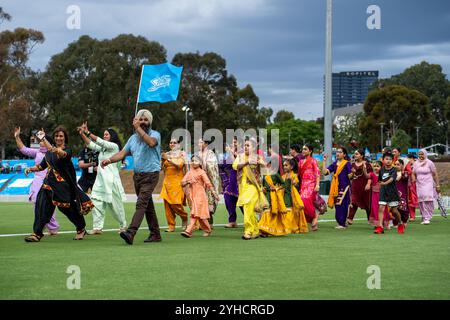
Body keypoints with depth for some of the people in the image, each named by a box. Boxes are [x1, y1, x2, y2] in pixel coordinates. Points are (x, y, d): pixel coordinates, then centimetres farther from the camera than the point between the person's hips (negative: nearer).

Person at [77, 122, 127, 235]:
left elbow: (100, 142, -16)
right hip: (100, 179, 7)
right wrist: (82, 134, -4)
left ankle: (123, 225, 21)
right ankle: (97, 227, -7)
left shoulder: (114, 146, -4)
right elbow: (90, 144, 9)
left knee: (114, 204, 2)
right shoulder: (102, 148, 18)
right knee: (96, 202, -6)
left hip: (111, 180, -7)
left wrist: (88, 132, -19)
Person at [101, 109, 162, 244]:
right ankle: (155, 234, 21)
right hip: (137, 175, 7)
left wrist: (138, 128, -23)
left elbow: (151, 142, -28)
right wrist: (109, 160, -10)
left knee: (141, 203, -17)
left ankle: (130, 233, -28)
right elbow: (122, 153, 8)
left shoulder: (155, 134, -4)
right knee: (148, 205, 12)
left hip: (150, 175, -7)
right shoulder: (133, 138, 14)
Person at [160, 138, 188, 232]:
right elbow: (162, 168, 12)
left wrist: (168, 159, -16)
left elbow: (179, 165, -13)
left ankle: (184, 218, 14)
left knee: (175, 203, -13)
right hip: (167, 181, 4)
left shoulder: (181, 154, 4)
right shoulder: (167, 154, 14)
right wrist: (163, 160, -5)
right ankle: (171, 226, 1)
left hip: (177, 181, -4)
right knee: (167, 204, -3)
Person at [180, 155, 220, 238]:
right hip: (192, 195, 6)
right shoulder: (189, 172, 13)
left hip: (200, 195, -6)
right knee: (200, 214, 9)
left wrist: (214, 193, -11)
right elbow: (182, 183, 10)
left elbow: (208, 183, -6)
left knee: (196, 213, -12)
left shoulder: (201, 172, -3)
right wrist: (187, 182, -12)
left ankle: (189, 231, -19)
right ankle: (207, 230, 19)